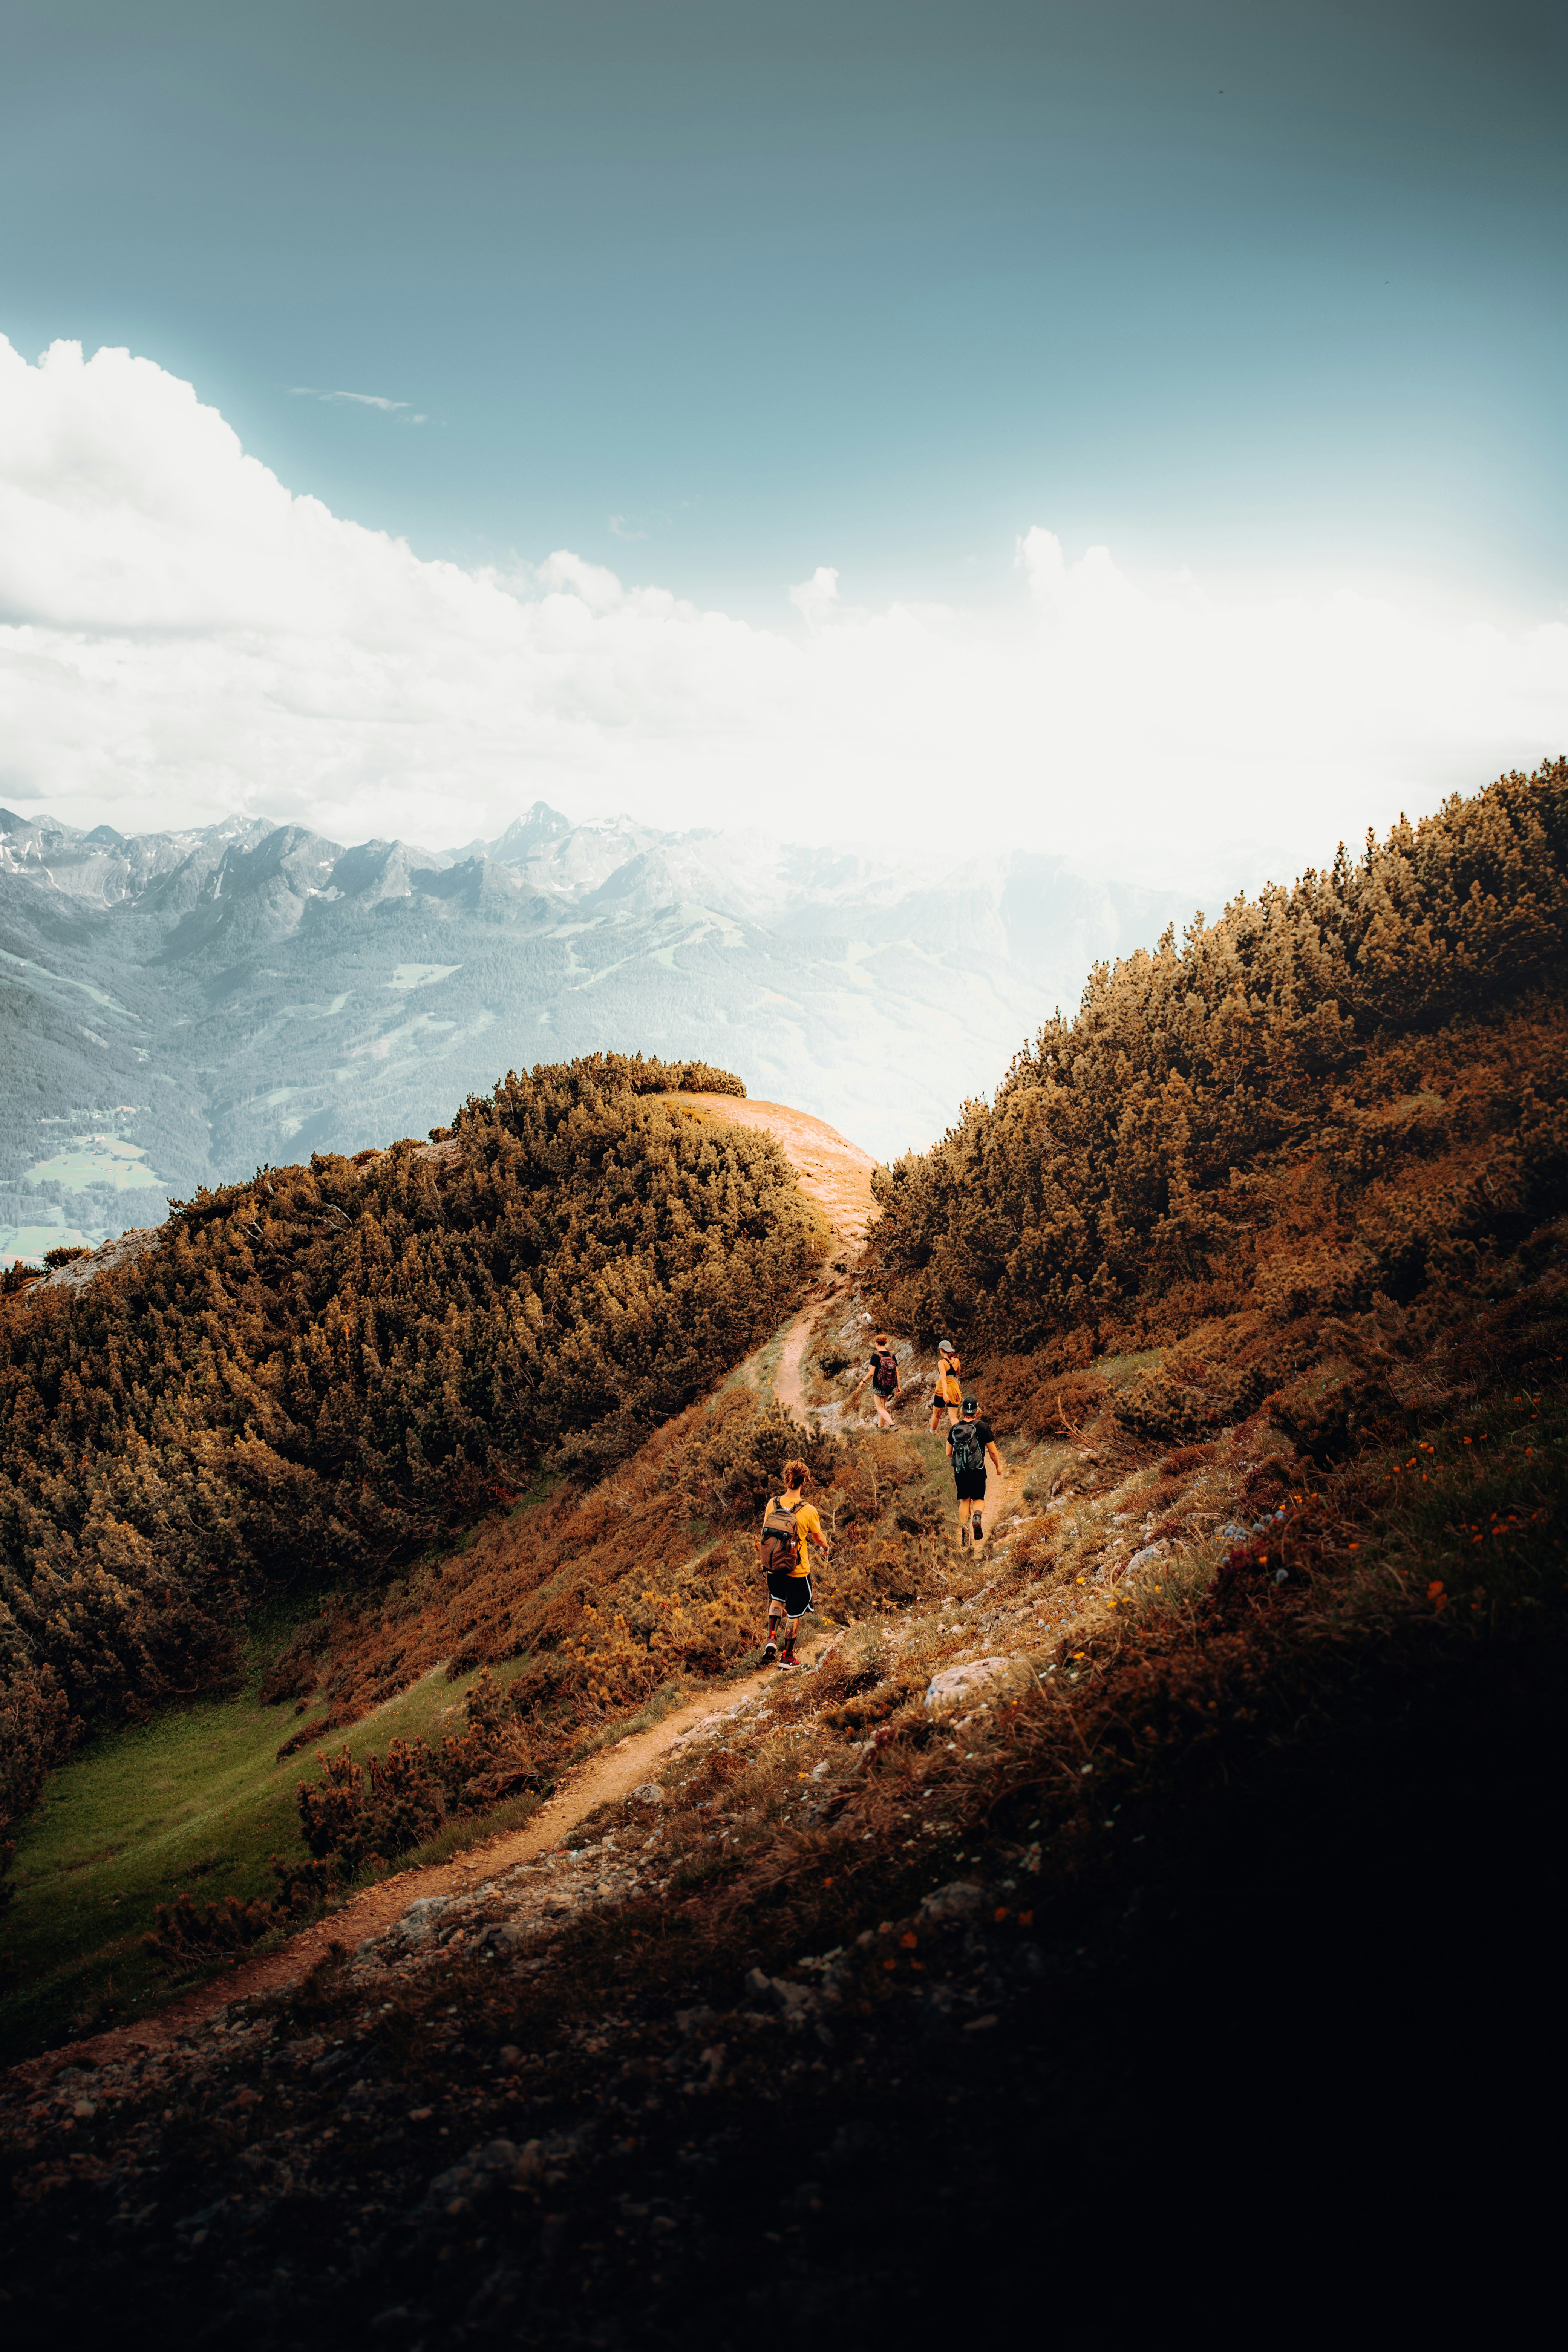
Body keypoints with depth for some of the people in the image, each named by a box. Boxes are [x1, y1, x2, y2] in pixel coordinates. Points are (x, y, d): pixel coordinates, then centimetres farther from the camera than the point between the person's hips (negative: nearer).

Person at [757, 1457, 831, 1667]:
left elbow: (764, 1534, 2)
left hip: (772, 1567, 4)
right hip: (797, 1570, -4)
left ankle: (771, 1638, 13)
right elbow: (818, 1538, -2)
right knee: (795, 1610, 14)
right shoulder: (809, 1510, -19)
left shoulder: (773, 1504, -9)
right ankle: (787, 1657, 23)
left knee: (777, 1598, 30)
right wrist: (826, 1547, 22)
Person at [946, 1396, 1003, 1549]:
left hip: (959, 1471, 2)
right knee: (979, 1499, 13)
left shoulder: (955, 1429, 2)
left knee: (964, 1501, 15)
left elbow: (949, 1453, 9)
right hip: (977, 1471, -2)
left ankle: (964, 1533, 8)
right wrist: (998, 1466, 13)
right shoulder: (983, 1427, -8)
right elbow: (993, 1451, -4)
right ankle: (977, 1516, -21)